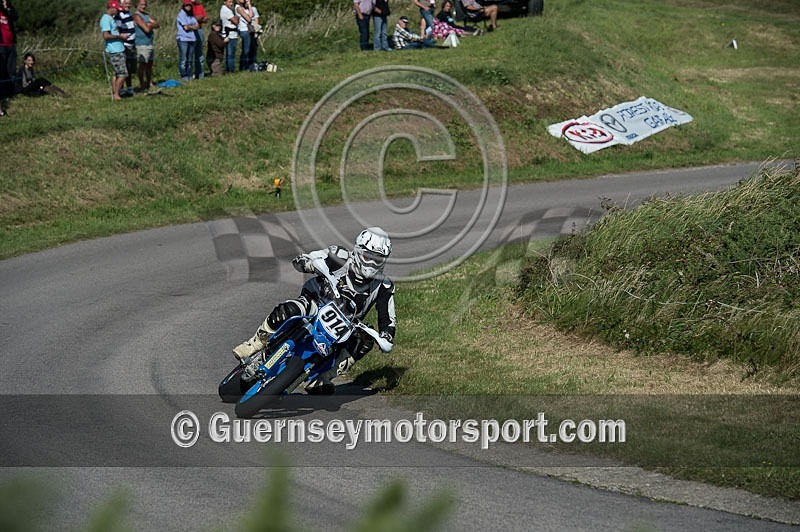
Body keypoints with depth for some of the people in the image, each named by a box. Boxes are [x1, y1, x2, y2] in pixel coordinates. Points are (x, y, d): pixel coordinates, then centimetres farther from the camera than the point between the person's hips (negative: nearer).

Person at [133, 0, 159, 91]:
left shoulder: (146, 15, 16)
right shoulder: (137, 16, -12)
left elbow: (157, 24, 7)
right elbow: (147, 29, -20)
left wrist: (150, 24, -11)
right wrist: (151, 25, -1)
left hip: (149, 43, 9)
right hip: (142, 44, -9)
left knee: (149, 63, 13)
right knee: (142, 64, -7)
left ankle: (149, 83, 22)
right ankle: (142, 85, -5)